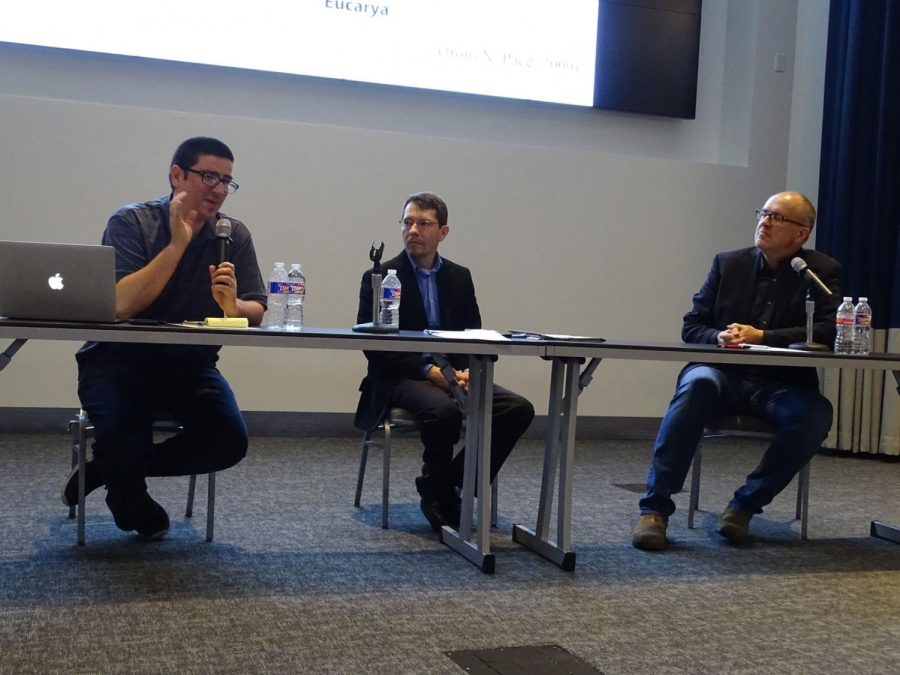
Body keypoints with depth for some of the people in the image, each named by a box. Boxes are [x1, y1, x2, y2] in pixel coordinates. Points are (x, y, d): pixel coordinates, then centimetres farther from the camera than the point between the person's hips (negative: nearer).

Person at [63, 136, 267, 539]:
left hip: (190, 364, 4)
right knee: (123, 426, -32)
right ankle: (132, 505, 6)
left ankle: (111, 466, 6)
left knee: (229, 442, -19)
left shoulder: (234, 235, 0)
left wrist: (234, 306, -28)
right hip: (117, 359, -3)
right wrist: (178, 243, -25)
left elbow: (257, 312, -3)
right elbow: (121, 305, -24)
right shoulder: (131, 222, -11)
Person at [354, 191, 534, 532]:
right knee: (444, 409, -36)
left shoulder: (460, 277, 15)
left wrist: (467, 372, -10)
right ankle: (436, 496, -12)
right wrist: (428, 370, -18)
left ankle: (459, 482, -5)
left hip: (451, 375, 5)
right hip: (400, 379, -5)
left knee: (519, 409, -17)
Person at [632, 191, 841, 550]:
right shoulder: (728, 263, 10)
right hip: (725, 374, 1)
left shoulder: (822, 271, 5)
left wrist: (761, 336, -19)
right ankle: (655, 508, -29)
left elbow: (828, 331, -9)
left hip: (782, 384, 0)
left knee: (816, 414, -32)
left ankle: (745, 504, -13)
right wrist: (719, 338, -15)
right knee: (696, 384, -34)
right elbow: (691, 326, 9)